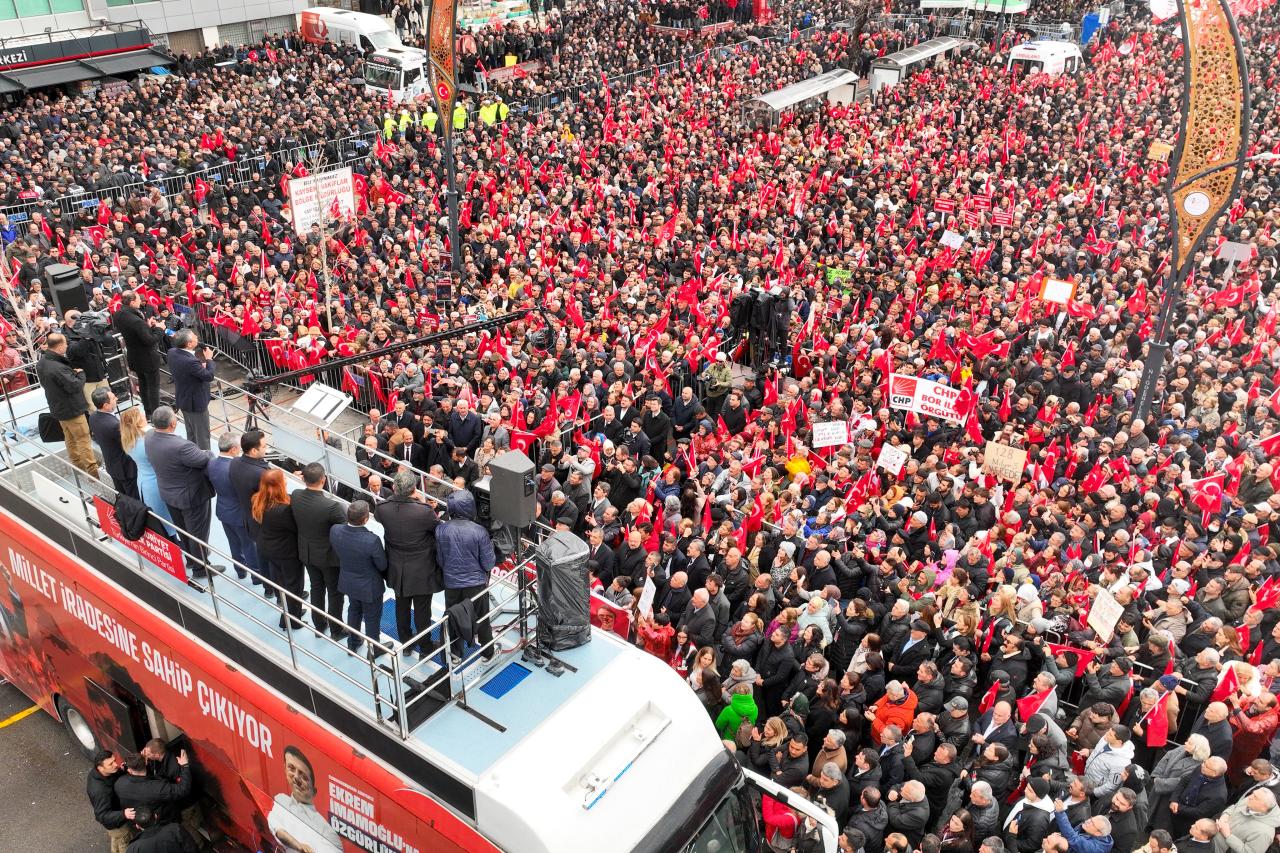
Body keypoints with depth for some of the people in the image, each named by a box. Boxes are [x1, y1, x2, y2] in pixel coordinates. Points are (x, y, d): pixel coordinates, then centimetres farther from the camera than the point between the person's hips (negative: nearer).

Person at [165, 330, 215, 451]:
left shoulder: (172, 353, -8)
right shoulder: (190, 362, -34)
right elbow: (209, 376, -23)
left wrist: (200, 366, -1)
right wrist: (209, 359, -10)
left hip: (182, 399, 9)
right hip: (196, 403, -9)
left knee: (191, 434, 25)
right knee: (202, 436, 8)